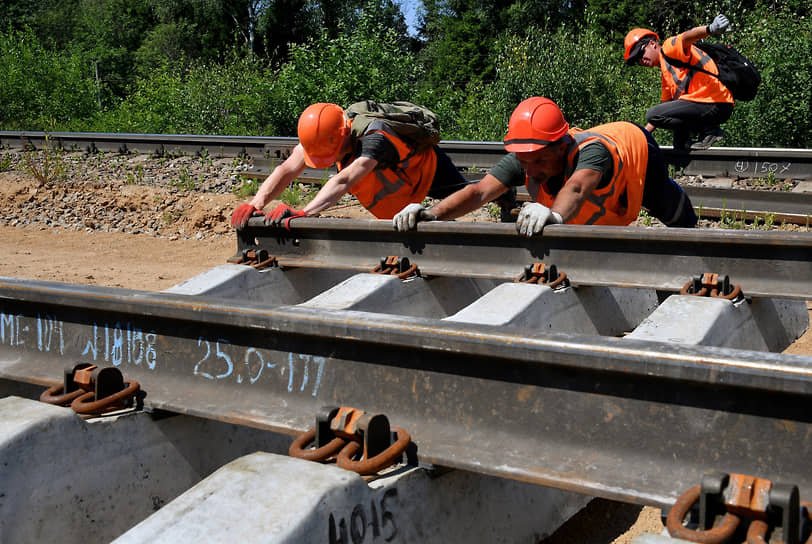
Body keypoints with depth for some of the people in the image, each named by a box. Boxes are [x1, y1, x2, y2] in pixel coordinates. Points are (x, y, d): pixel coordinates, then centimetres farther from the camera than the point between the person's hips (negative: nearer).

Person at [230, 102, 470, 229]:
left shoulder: (375, 139, -49)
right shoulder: (323, 133, -27)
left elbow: (344, 181, -62)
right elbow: (287, 169, -34)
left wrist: (302, 212, -73)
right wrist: (255, 204, -49)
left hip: (429, 167, -7)